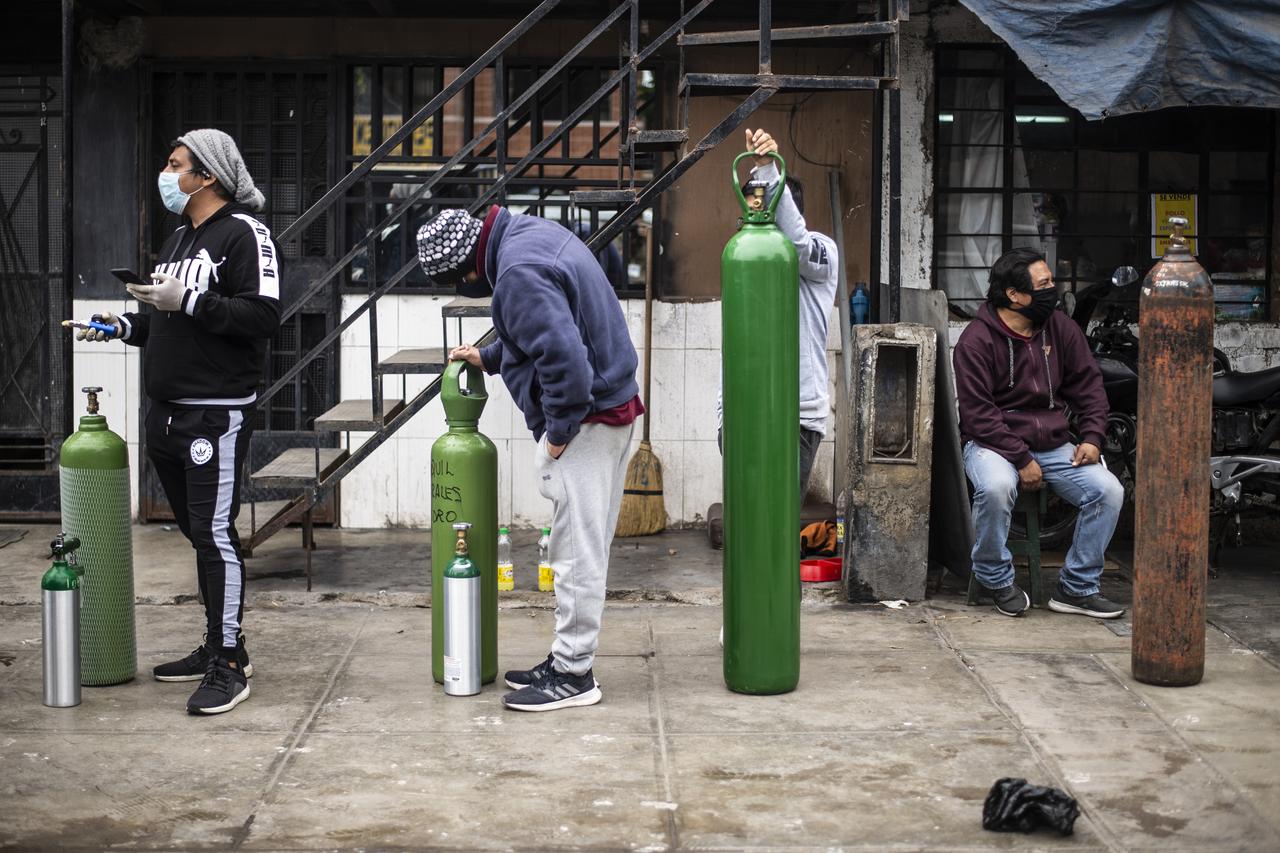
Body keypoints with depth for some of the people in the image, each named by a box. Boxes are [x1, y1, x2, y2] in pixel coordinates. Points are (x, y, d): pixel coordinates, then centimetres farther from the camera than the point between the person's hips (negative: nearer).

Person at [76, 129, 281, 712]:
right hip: (166, 412, 9)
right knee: (199, 534, 14)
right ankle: (217, 647, 23)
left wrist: (187, 301, -22)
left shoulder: (245, 233, -8)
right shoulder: (180, 237, 20)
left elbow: (262, 317, -20)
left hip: (217, 415, -9)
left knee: (215, 535, -9)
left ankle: (228, 664, -3)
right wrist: (124, 326, 11)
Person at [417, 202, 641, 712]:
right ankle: (569, 657, 24)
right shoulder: (531, 233, 12)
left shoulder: (519, 273, -22)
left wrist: (559, 430, -17)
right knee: (585, 548, 15)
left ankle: (573, 674, 4)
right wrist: (488, 358, 28)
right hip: (614, 406, 11)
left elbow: (565, 356, -29)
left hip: (586, 421, -11)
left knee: (577, 551, -4)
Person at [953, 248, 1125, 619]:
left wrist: (1091, 436, -1)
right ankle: (998, 580, -12)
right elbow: (978, 414, -14)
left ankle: (1076, 588, -1)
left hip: (1054, 445, 5)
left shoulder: (1061, 328, 6)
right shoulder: (977, 341, -11)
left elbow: (1088, 383, 14)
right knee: (996, 487, -38)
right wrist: (1021, 460, -19)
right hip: (994, 444, -5)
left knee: (1109, 491, -15)